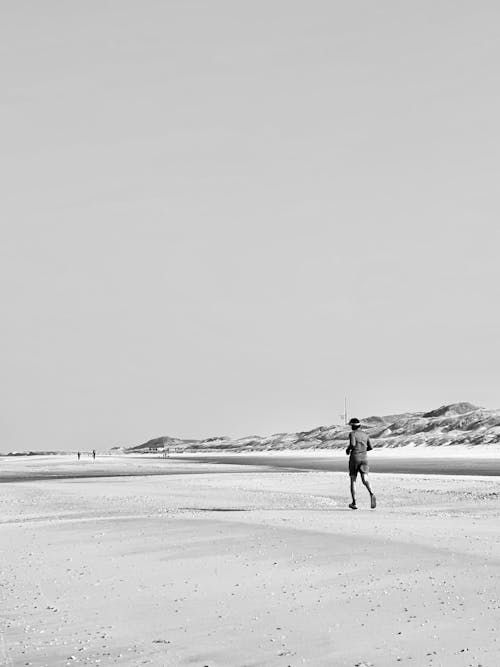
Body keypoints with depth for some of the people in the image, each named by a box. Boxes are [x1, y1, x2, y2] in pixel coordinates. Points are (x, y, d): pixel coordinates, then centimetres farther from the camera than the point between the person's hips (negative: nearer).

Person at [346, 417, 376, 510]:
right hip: (364, 458, 3)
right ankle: (371, 494, -39)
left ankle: (354, 503, 9)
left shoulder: (352, 434, -4)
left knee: (353, 480, 10)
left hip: (354, 458, -3)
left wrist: (348, 449, -1)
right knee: (365, 480, -8)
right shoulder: (365, 434, 13)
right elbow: (370, 447, 16)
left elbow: (352, 444, -21)